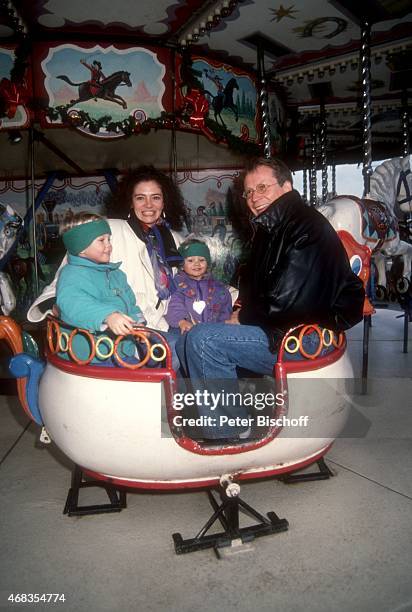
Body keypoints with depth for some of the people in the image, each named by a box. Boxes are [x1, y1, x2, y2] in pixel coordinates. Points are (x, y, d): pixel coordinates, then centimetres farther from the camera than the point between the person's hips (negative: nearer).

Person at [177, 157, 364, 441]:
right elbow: (252, 287, 26)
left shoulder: (307, 228, -16)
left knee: (202, 339, -22)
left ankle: (230, 433, -8)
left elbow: (285, 301, -25)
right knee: (190, 339, 8)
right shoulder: (270, 230, 16)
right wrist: (241, 313, 5)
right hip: (274, 328, 11)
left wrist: (243, 318, -8)